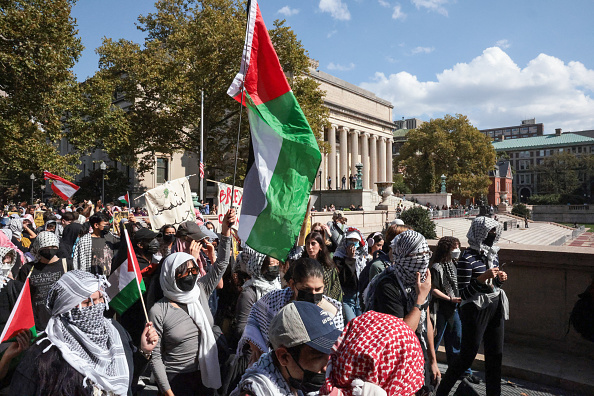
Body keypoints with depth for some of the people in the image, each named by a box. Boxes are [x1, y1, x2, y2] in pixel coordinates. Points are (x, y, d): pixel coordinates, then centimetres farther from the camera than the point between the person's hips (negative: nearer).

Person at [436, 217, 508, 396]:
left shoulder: (493, 255, 8)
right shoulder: (468, 258, -17)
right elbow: (463, 292, -17)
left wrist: (500, 279, -1)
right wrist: (483, 278, -27)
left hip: (495, 308, 7)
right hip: (476, 311, -7)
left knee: (495, 355, 13)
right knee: (467, 356, 2)